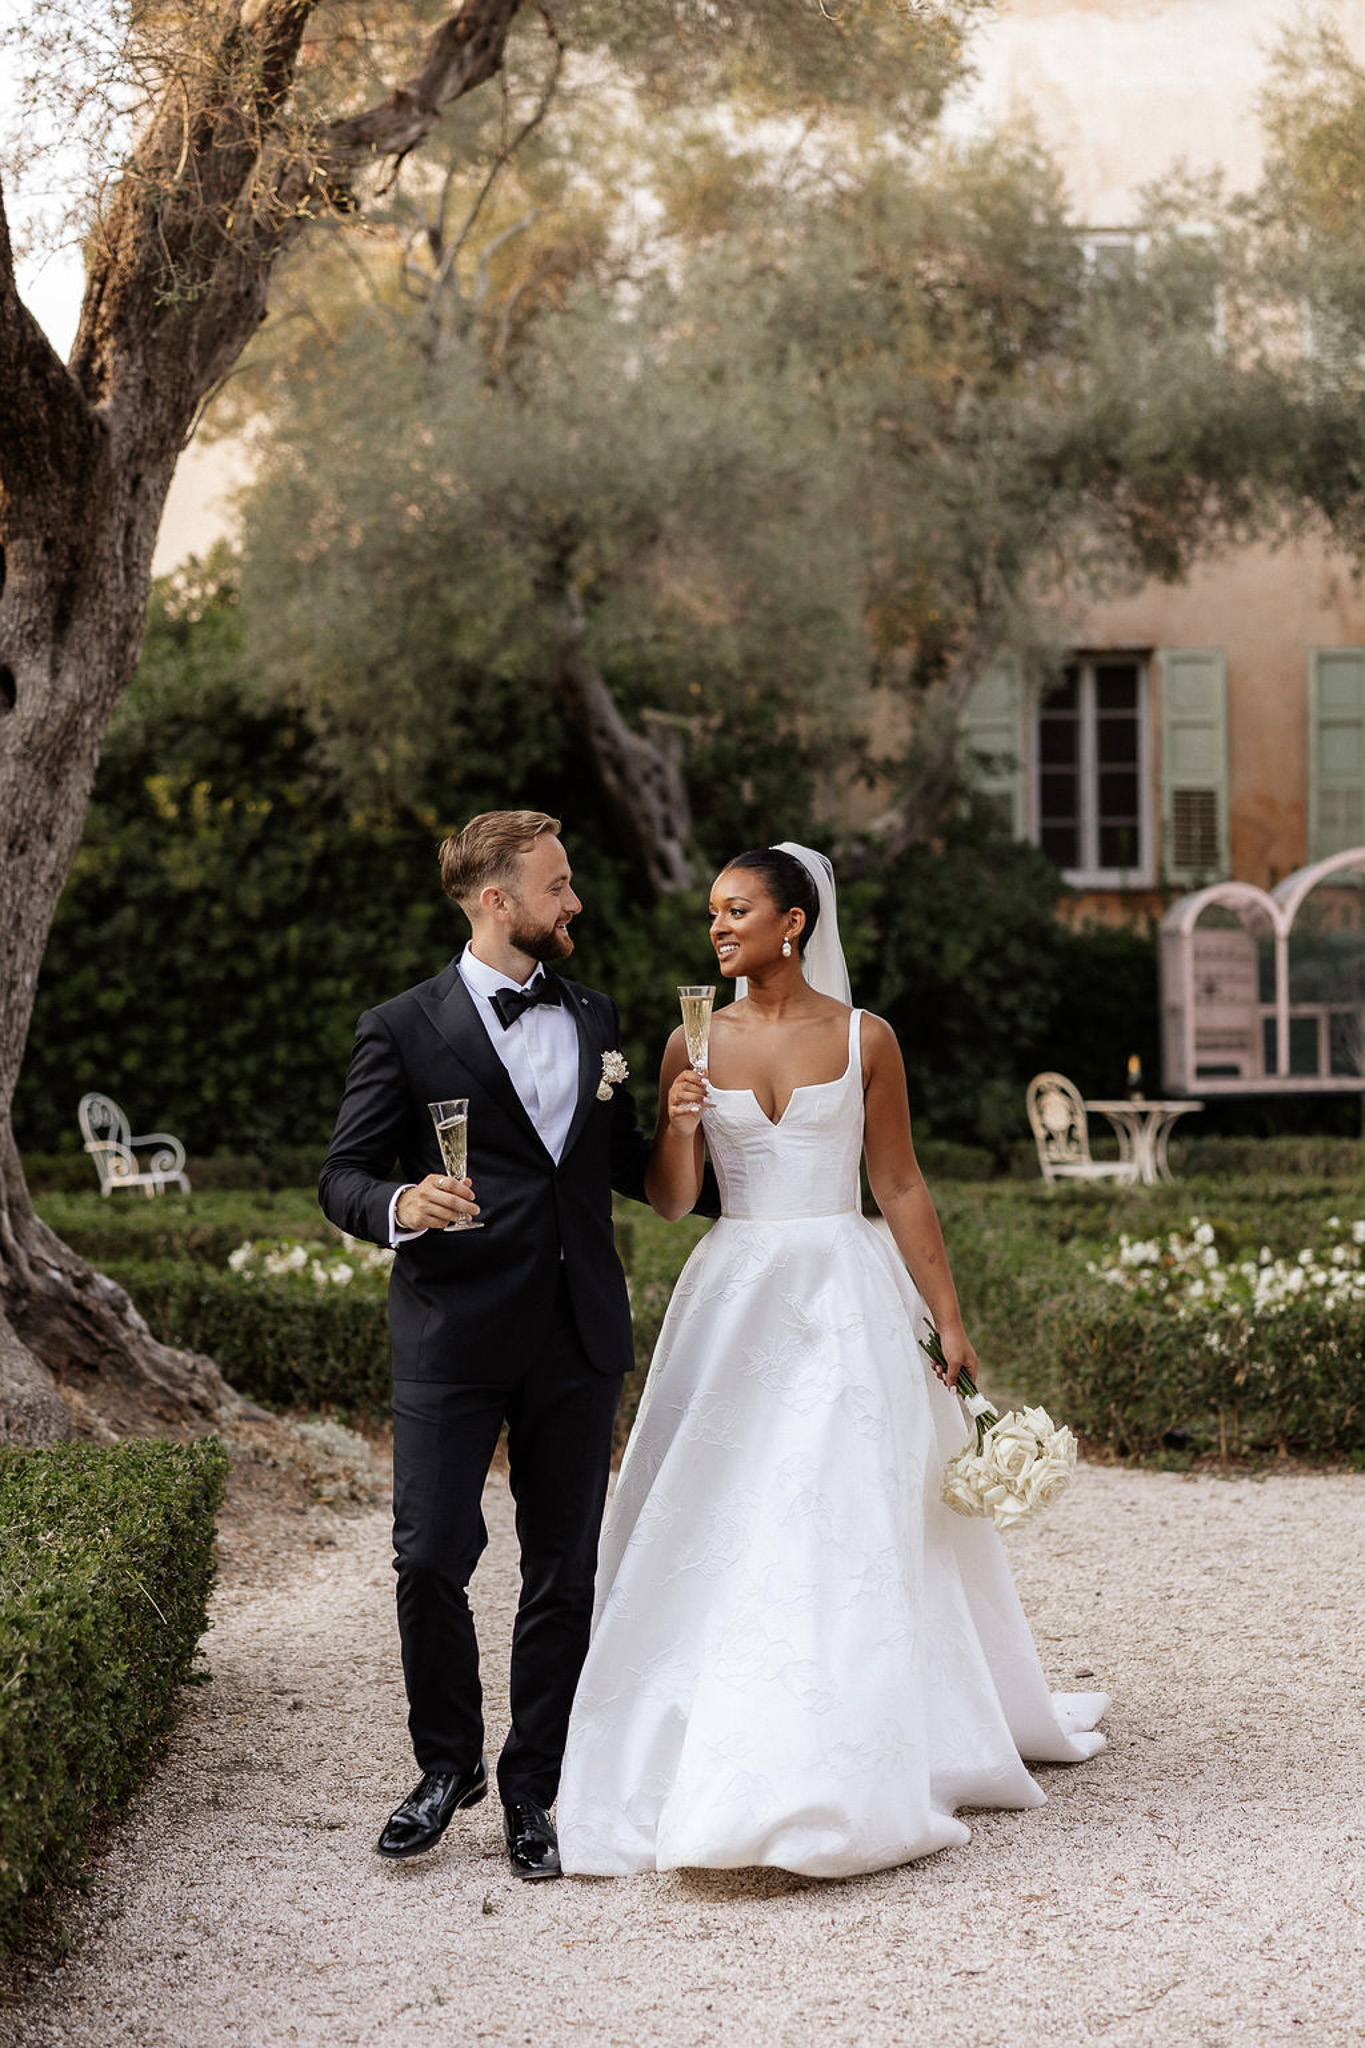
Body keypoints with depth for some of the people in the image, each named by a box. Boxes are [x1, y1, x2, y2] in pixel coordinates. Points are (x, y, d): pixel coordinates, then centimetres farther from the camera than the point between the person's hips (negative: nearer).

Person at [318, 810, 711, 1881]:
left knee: (564, 1572, 7)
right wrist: (399, 1206, -23)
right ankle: (449, 1763, 18)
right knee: (430, 1559, -7)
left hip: (579, 1339, 4)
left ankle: (532, 1790, 19)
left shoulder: (596, 1018, 14)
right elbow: (343, 1175, -2)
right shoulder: (403, 1031, -1)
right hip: (453, 1339, -4)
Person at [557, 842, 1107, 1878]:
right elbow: (670, 1199, 5)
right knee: (716, 1529, -1)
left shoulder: (865, 1039, 1)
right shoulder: (693, 1042, 6)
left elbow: (902, 1186, 5)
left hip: (846, 1297, -2)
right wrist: (679, 1127, -16)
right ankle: (713, 1769, 9)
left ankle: (846, 1777, 3)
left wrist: (949, 1320, 4)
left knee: (848, 1529, -5)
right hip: (733, 1297, 2)